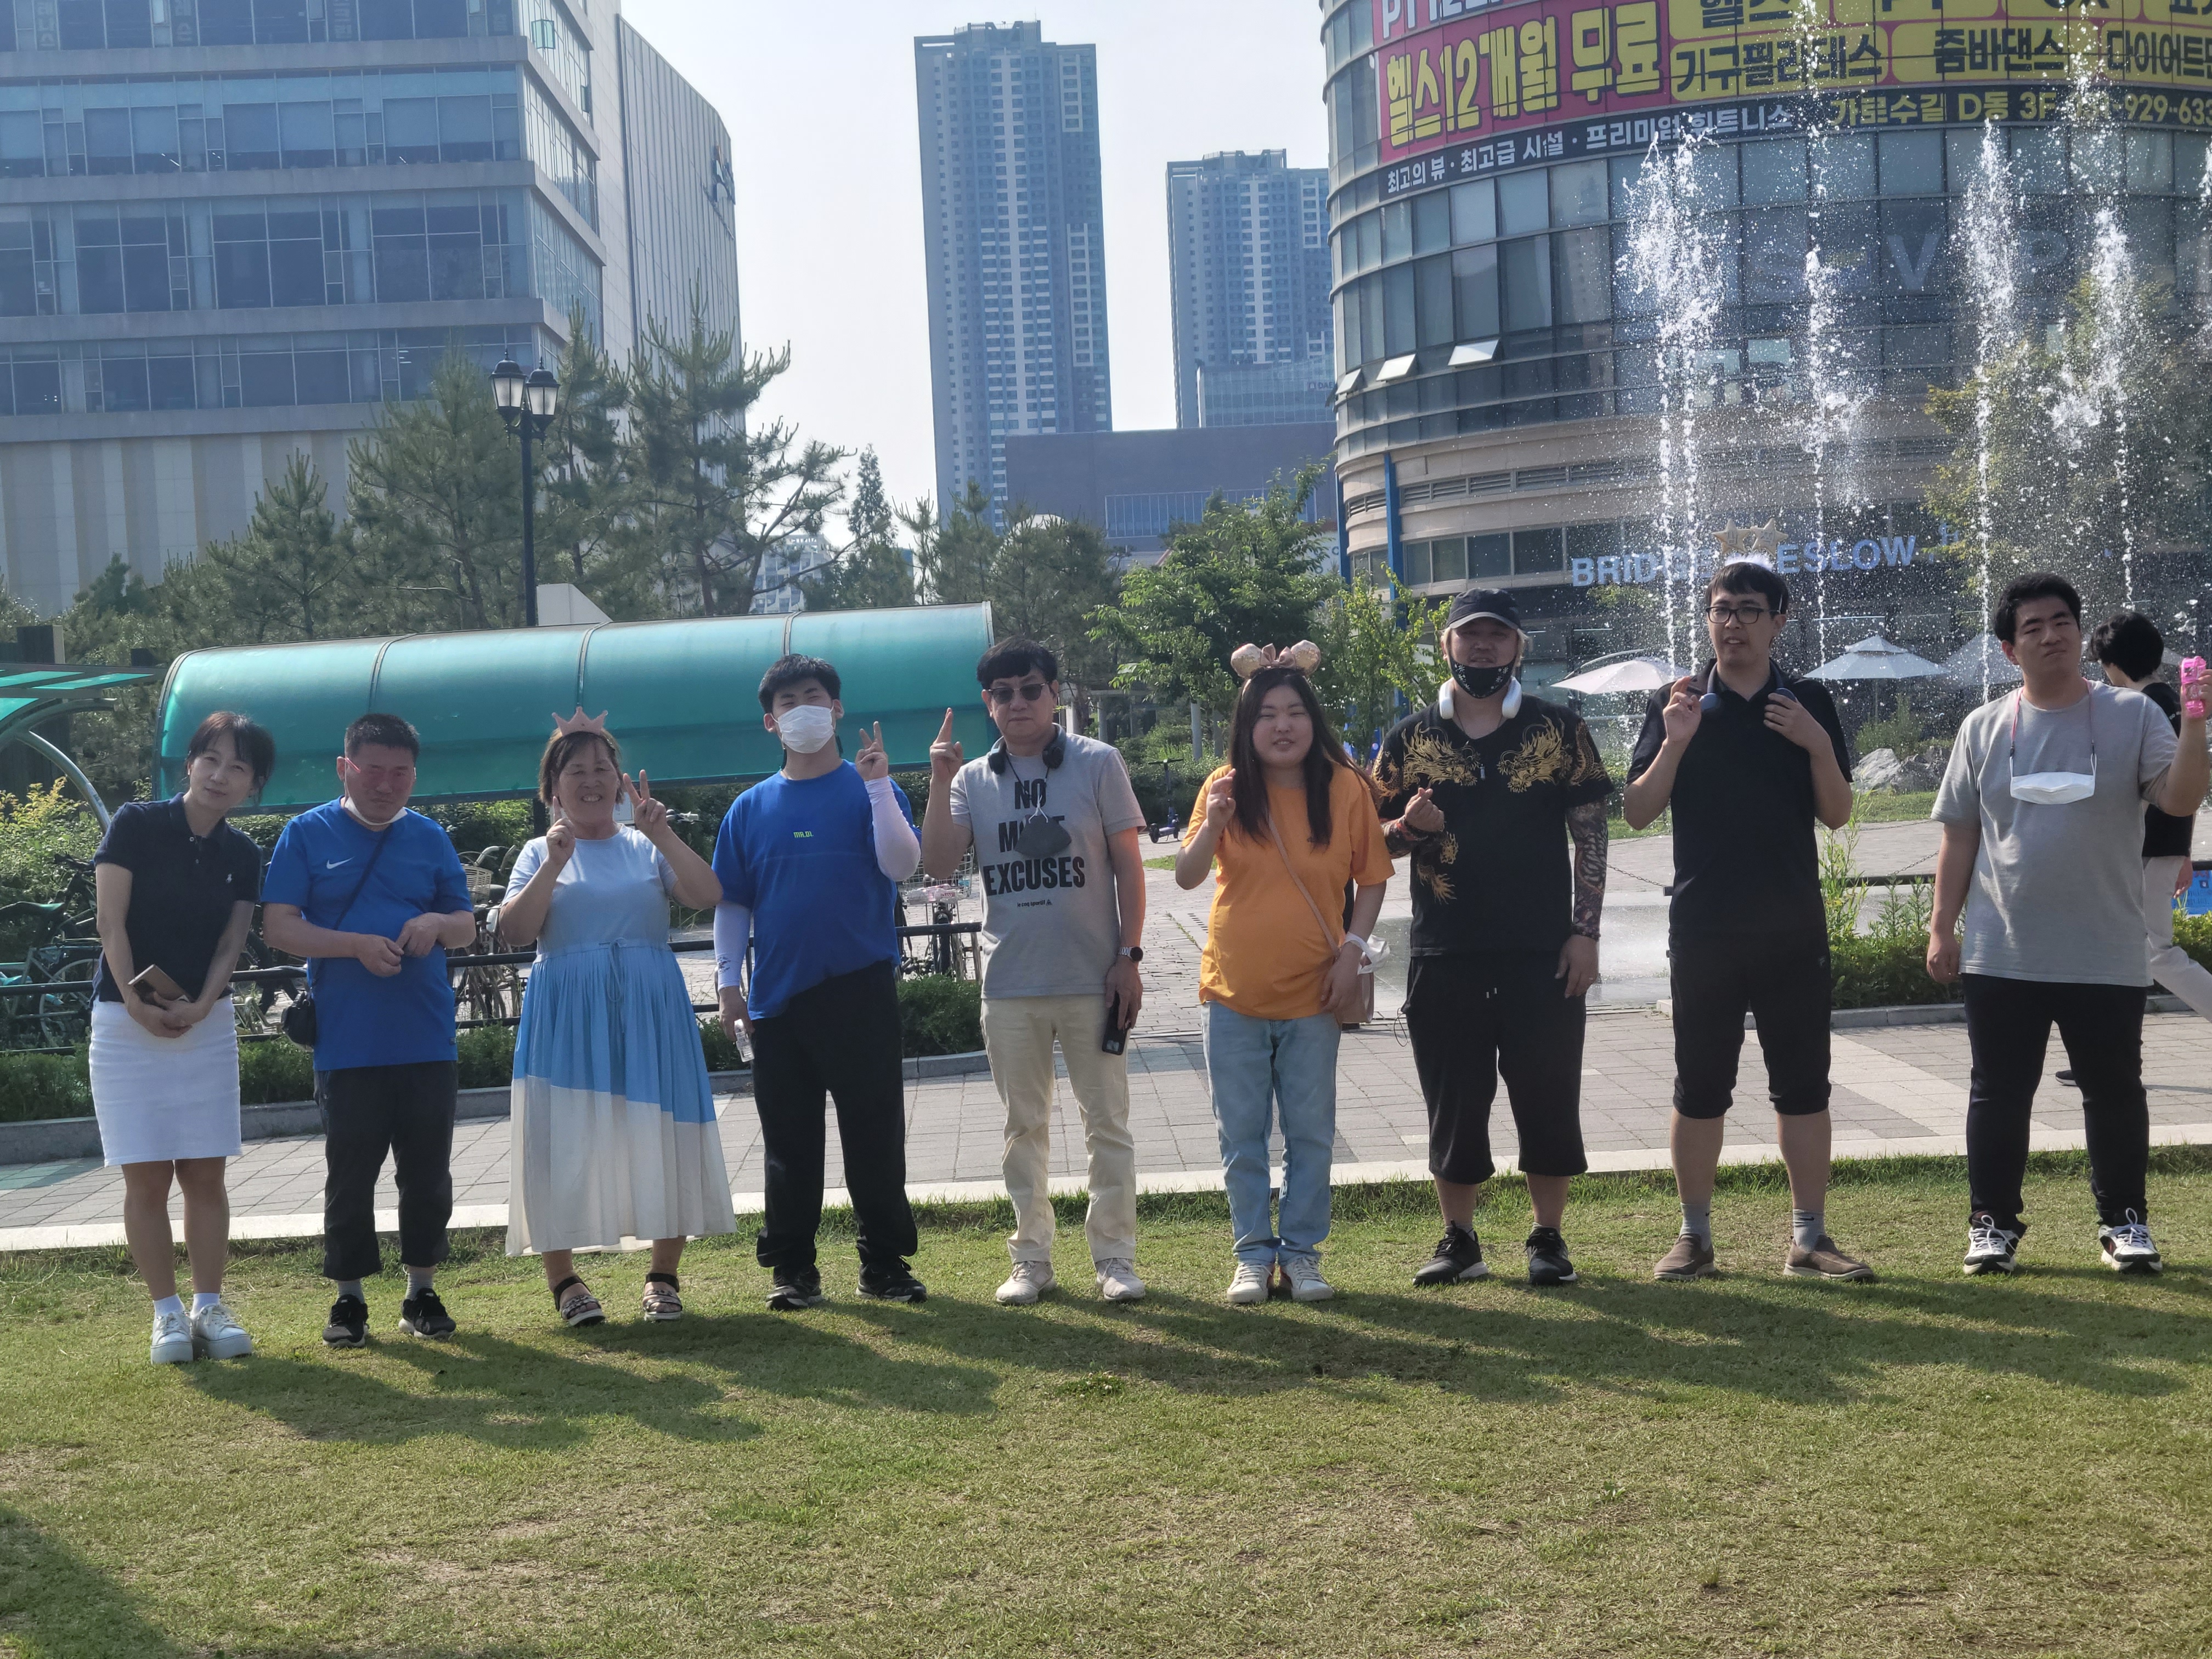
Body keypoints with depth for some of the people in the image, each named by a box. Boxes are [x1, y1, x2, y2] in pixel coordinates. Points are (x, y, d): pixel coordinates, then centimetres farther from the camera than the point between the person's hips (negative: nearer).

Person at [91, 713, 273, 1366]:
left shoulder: (242, 856, 5)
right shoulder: (136, 825, -6)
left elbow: (231, 943, 1)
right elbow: (112, 924, -9)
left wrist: (200, 1006, -16)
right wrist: (136, 1004, -18)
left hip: (207, 1025, 3)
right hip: (128, 1023, -3)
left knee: (205, 1173, 3)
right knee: (146, 1178, -1)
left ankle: (209, 1308, 10)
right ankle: (168, 1314, 6)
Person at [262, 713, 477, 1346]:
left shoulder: (429, 837, 10)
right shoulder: (308, 834, 1)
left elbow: (467, 926, 13)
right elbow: (278, 926, -5)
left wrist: (438, 923, -11)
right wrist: (356, 944, -18)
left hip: (426, 1039, 3)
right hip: (347, 1043, -3)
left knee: (428, 1171, 7)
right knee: (350, 1174, 4)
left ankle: (422, 1292, 19)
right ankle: (349, 1299, 15)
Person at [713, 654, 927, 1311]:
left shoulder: (870, 788, 2)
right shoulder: (751, 808, 10)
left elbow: (902, 865, -13)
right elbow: (731, 903, 12)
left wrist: (878, 785, -20)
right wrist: (729, 982, 5)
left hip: (861, 988, -2)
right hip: (778, 997, 2)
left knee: (875, 1132, 2)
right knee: (789, 1140, 7)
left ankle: (885, 1262, 13)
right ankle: (792, 1268, 16)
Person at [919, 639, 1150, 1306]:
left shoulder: (1097, 763, -1)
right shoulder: (973, 780, 5)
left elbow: (1128, 864, -1)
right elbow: (937, 864, -5)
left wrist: (1128, 956, -6)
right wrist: (939, 786, -13)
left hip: (1092, 979, -2)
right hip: (1010, 985, 3)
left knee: (1107, 1123, 4)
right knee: (1024, 1128, 11)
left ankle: (1114, 1254, 12)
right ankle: (1031, 1256, 20)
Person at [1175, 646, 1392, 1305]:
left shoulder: (1345, 788, -4)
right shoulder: (1228, 785, -3)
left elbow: (1371, 877, 4)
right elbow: (1186, 877, -7)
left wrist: (1354, 948, -8)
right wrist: (1214, 820, -24)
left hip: (1312, 992, 0)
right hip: (1233, 991, 1)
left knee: (1311, 1133, 6)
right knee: (1242, 1134, 7)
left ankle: (1302, 1251, 18)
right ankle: (1254, 1254, 18)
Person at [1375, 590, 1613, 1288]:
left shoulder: (1560, 730, 4)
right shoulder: (1409, 739, 8)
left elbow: (1589, 833, 3)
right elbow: (1377, 839, 11)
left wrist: (1585, 932, -5)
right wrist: (1409, 827, -12)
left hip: (1541, 951, -1)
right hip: (1444, 955, 1)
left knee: (1549, 1098, 3)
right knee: (1453, 1102, 7)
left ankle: (1549, 1238, 16)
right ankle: (1459, 1240, 18)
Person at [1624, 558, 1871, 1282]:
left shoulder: (1807, 703, 7)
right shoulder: (1676, 703, 4)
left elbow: (1837, 815, 4)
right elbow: (1637, 813, -1)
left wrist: (1818, 745, -12)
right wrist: (1675, 743, -16)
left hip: (1793, 928, 1)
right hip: (1703, 930, -1)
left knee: (1804, 1086, 3)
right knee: (1699, 1088, 5)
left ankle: (1809, 1238, 11)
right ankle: (1695, 1236, 14)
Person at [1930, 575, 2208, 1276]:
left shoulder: (2132, 716, 0)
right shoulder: (1985, 729, 5)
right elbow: (1960, 836, 8)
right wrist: (1941, 928, 4)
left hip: (2106, 956, -1)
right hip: (2001, 955, 1)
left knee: (2114, 1090, 8)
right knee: (1999, 1092, 7)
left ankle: (2124, 1220, 22)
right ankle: (1994, 1223, 18)